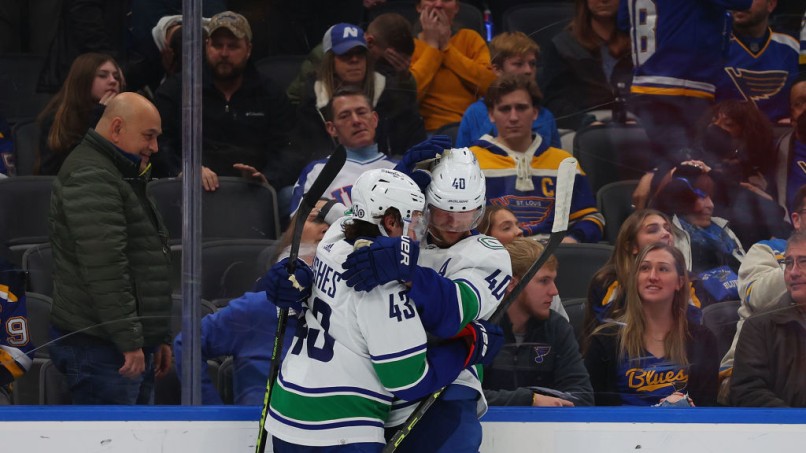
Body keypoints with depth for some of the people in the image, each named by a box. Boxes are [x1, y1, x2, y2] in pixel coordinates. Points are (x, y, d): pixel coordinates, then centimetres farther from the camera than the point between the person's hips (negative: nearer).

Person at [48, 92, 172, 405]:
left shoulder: (124, 177, 23)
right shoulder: (89, 177, -14)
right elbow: (104, 268, -22)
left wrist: (159, 338, 26)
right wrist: (129, 340, -24)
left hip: (134, 346, 11)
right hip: (100, 346, -11)